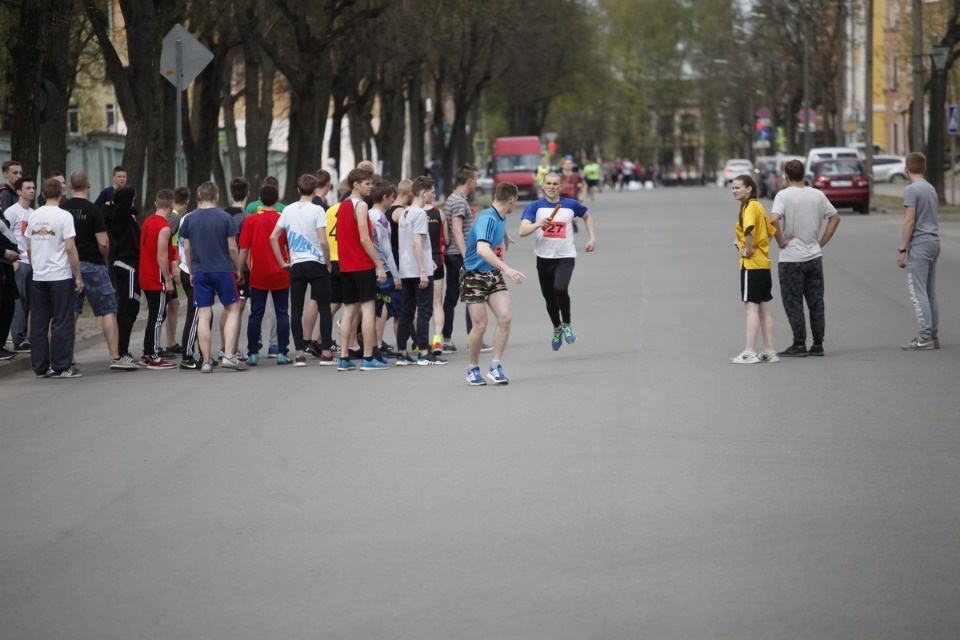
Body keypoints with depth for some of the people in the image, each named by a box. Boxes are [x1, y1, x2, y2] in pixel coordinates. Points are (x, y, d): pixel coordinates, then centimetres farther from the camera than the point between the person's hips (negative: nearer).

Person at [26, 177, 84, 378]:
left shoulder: (34, 216, 7)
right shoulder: (64, 216, -10)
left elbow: (29, 248, 12)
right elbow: (70, 248, -13)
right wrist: (78, 276, -7)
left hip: (38, 277, 5)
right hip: (60, 277, -5)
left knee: (38, 324, 7)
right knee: (62, 323, -1)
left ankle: (40, 367, 10)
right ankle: (61, 367, -1)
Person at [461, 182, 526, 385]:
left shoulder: (500, 218, 6)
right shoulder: (487, 219, -23)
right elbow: (482, 249, -38)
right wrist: (506, 268, -45)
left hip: (494, 275, 8)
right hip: (475, 276, -8)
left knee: (505, 317, -10)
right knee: (480, 325, -5)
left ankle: (495, 368, -3)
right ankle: (473, 369, 15)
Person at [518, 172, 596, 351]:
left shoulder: (571, 205, 2)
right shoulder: (535, 206, -2)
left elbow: (587, 216, 22)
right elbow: (523, 231, -14)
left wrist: (593, 238, 13)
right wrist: (538, 224, -31)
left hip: (565, 257, -2)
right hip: (544, 258, 2)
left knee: (560, 289, -26)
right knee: (549, 298, 11)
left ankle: (567, 325, -3)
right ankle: (557, 329, 39)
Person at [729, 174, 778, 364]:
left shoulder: (750, 207, -14)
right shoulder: (757, 206, 14)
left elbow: (749, 229, -32)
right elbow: (771, 229, 23)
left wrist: (748, 249, -20)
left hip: (751, 264, -9)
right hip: (763, 263, 9)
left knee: (751, 307, -8)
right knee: (762, 307, 13)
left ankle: (749, 352, -7)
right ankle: (769, 351, 15)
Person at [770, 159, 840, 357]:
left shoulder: (784, 195, -11)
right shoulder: (817, 195, 5)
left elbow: (774, 219, -25)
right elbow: (835, 218, 11)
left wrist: (781, 241, -13)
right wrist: (822, 242, 12)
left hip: (791, 259, -5)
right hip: (814, 257, 5)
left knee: (793, 304, 3)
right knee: (816, 303, 10)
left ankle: (799, 344, 2)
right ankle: (818, 344, 12)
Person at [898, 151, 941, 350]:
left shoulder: (911, 190, -11)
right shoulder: (931, 189, 15)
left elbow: (909, 221, -16)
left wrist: (902, 250, -14)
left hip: (919, 245, -8)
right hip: (934, 243, 8)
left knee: (918, 293, -8)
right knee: (930, 293, 11)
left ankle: (924, 338, -12)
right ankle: (933, 336, 12)